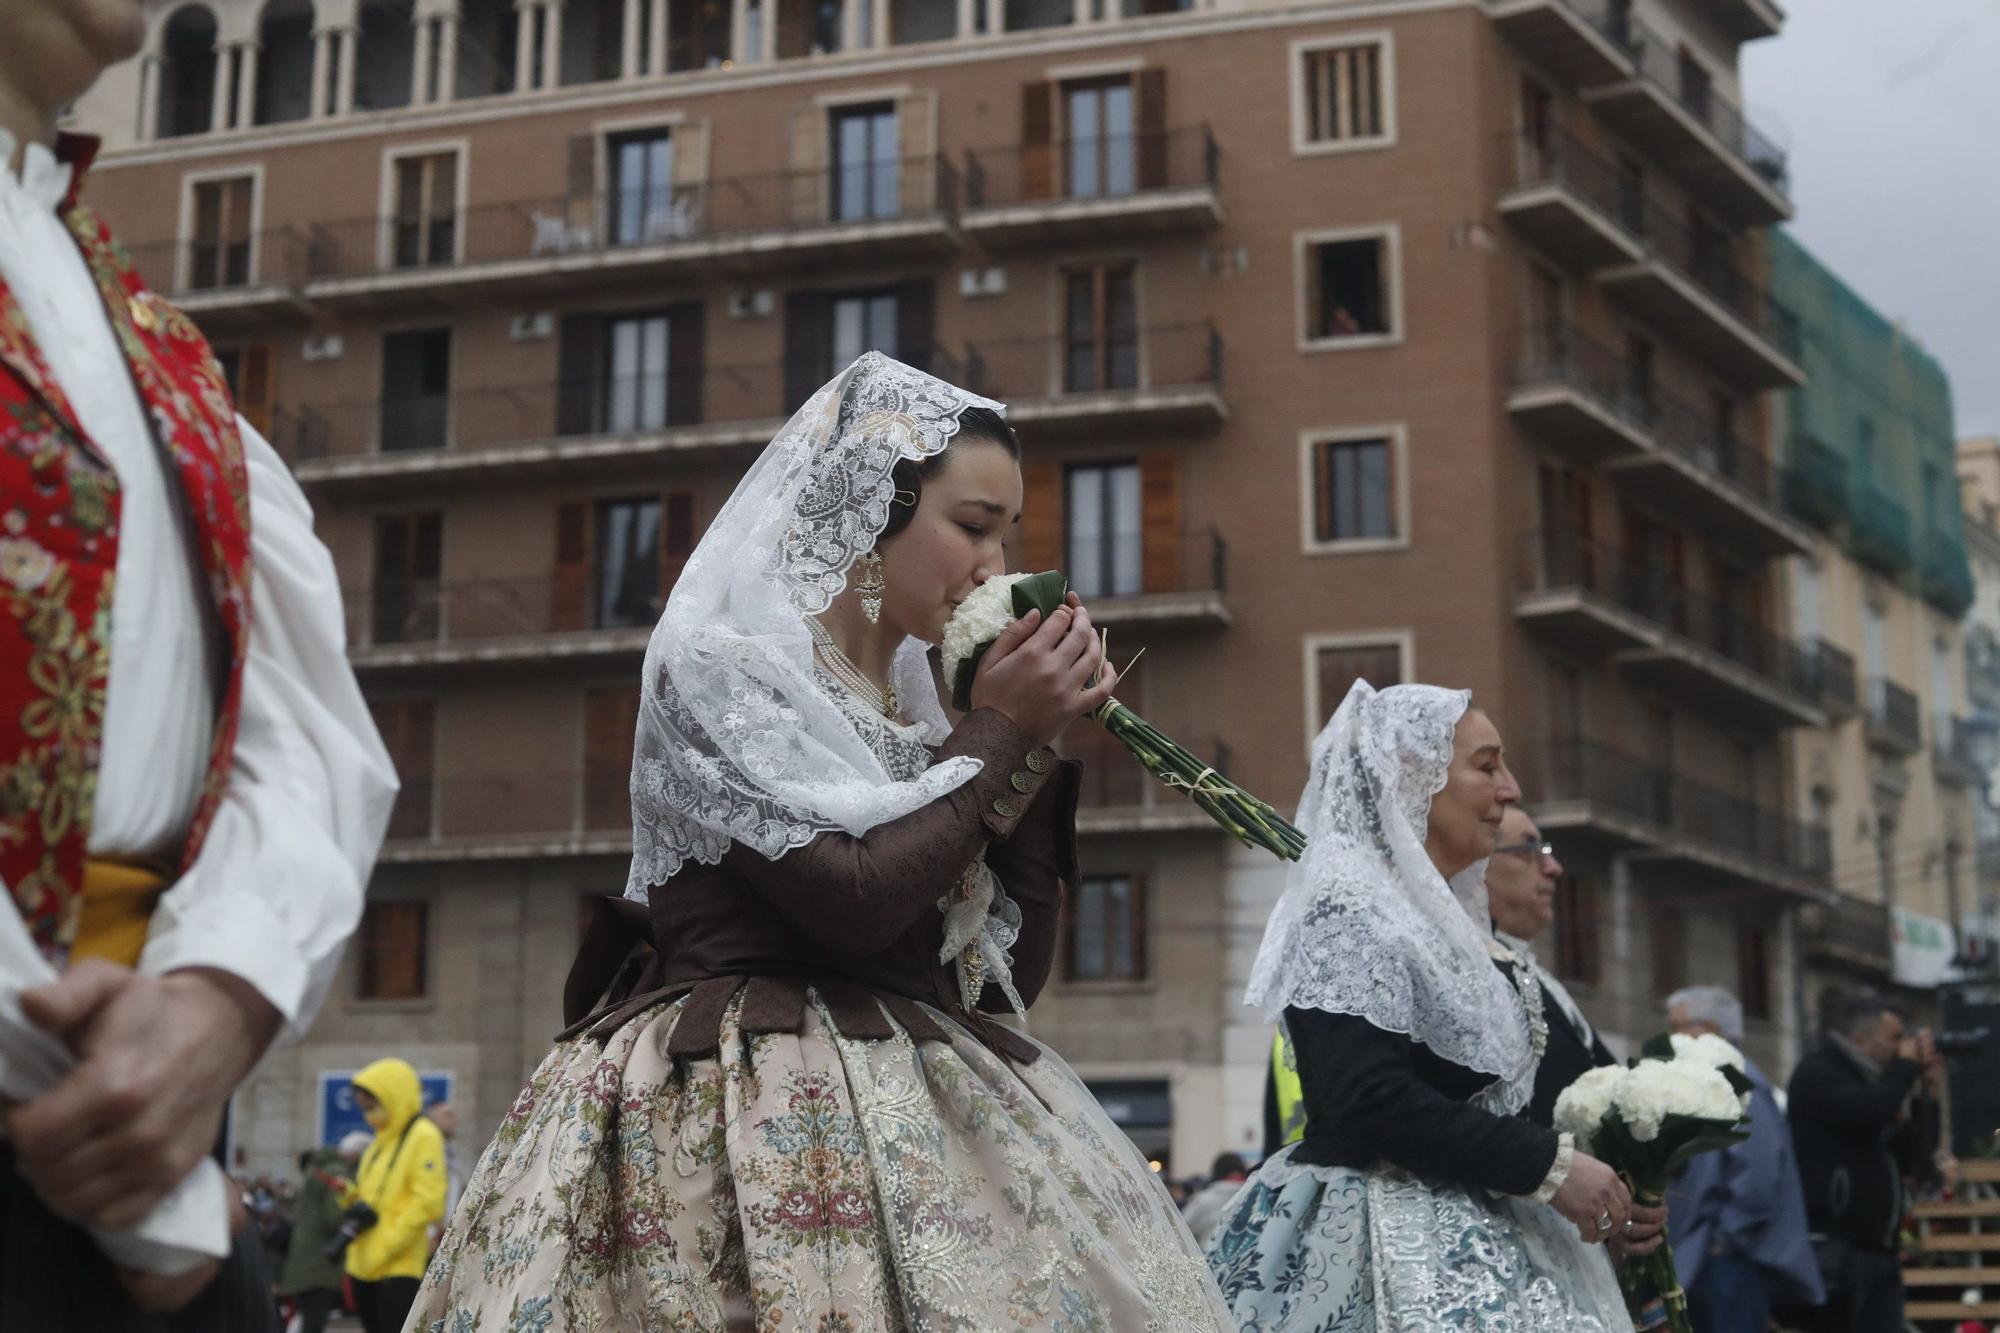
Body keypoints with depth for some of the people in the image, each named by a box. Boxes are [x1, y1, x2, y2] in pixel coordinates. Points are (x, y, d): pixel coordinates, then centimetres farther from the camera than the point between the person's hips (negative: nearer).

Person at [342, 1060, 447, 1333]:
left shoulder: (423, 1137, -11)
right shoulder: (381, 1140, 17)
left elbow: (427, 1202, -17)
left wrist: (387, 1245, -19)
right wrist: (355, 1202, 3)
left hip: (399, 1266, -9)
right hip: (364, 1264, 9)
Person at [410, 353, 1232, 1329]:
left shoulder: (911, 707, 15)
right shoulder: (716, 666, -6)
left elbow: (1016, 969, 12)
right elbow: (854, 900, -19)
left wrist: (1034, 741, 5)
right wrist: (1001, 729, -7)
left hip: (924, 1122, 7)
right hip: (739, 1127, -7)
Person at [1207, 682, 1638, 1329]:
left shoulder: (1442, 915, 14)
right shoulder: (1351, 911, -13)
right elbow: (1373, 1104, -23)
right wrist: (1549, 1164, -18)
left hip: (1464, 1239, 9)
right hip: (1381, 1247, -9)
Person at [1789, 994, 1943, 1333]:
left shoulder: (1865, 1080, 22)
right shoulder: (1817, 1074, -6)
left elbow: (1911, 1153, 23)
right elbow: (1867, 1111, -25)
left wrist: (1926, 1093, 12)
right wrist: (1907, 1066, -8)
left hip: (1879, 1250, 9)